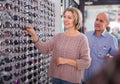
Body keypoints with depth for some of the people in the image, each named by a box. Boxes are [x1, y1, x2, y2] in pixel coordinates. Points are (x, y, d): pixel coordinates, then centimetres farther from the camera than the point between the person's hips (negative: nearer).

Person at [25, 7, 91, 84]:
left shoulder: (82, 38, -10)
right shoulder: (59, 36, 4)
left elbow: (86, 62, -14)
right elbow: (44, 48, -5)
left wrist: (65, 61, -17)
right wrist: (34, 35, -18)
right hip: (56, 76, 4)